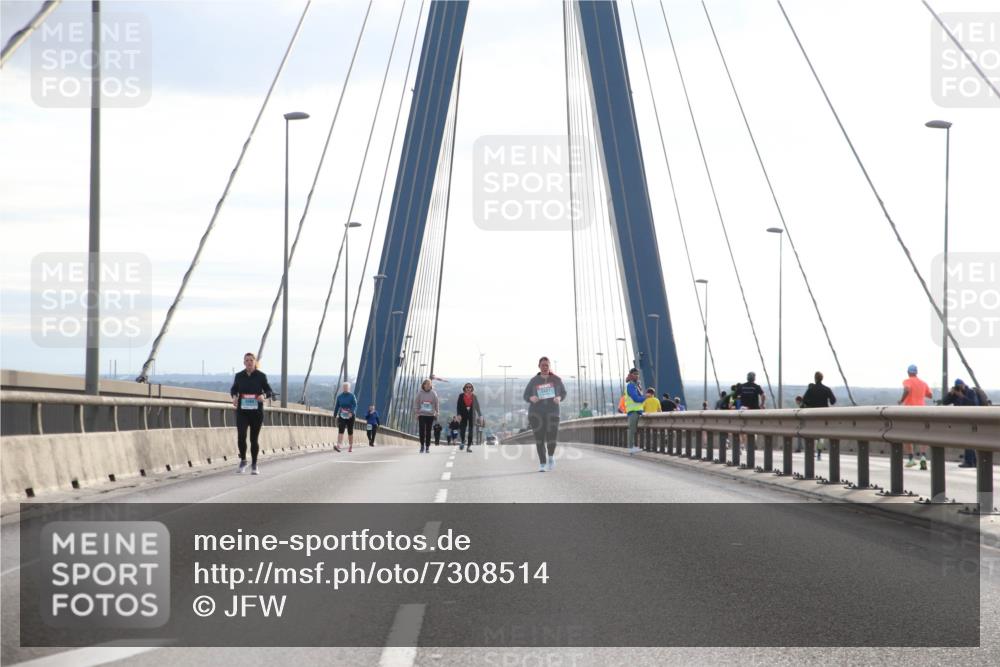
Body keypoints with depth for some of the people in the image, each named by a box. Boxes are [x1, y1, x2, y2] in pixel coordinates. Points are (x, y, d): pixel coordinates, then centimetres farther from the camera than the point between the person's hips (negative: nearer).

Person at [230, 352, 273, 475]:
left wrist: (264, 395, -19)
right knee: (241, 436, -16)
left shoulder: (261, 376, -2)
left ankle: (254, 465, 22)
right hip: (242, 412, 0)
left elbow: (269, 391, 3)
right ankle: (243, 460, 7)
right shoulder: (239, 376, 2)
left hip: (257, 412, 0)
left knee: (254, 439, 5)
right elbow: (234, 389, 17)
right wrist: (234, 396, -5)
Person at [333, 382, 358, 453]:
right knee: (340, 431, -14)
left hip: (350, 416, -1)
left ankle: (351, 447, 19)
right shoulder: (339, 396, 6)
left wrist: (351, 412, -30)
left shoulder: (352, 396, -4)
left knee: (350, 431, 6)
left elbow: (355, 405, -14)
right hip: (342, 416, 1)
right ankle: (338, 446, -28)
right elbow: (336, 406, 12)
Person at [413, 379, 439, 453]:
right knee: (421, 430, -4)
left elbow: (436, 404, 4)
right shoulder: (420, 393, -1)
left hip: (430, 415, 0)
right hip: (422, 415, 0)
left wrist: (436, 412, 0)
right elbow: (416, 403, 1)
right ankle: (422, 445, 10)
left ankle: (427, 447, 10)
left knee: (428, 431, 4)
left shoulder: (433, 393, 1)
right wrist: (416, 412, -4)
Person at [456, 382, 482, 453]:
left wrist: (479, 415, 4)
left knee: (471, 431, -1)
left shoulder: (474, 397, 4)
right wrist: (459, 414, -10)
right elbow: (458, 406, 1)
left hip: (472, 415, 1)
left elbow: (477, 406, 7)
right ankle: (462, 442, 26)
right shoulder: (461, 396, 1)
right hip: (463, 415, -1)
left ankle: (469, 446, 4)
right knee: (462, 430, -3)